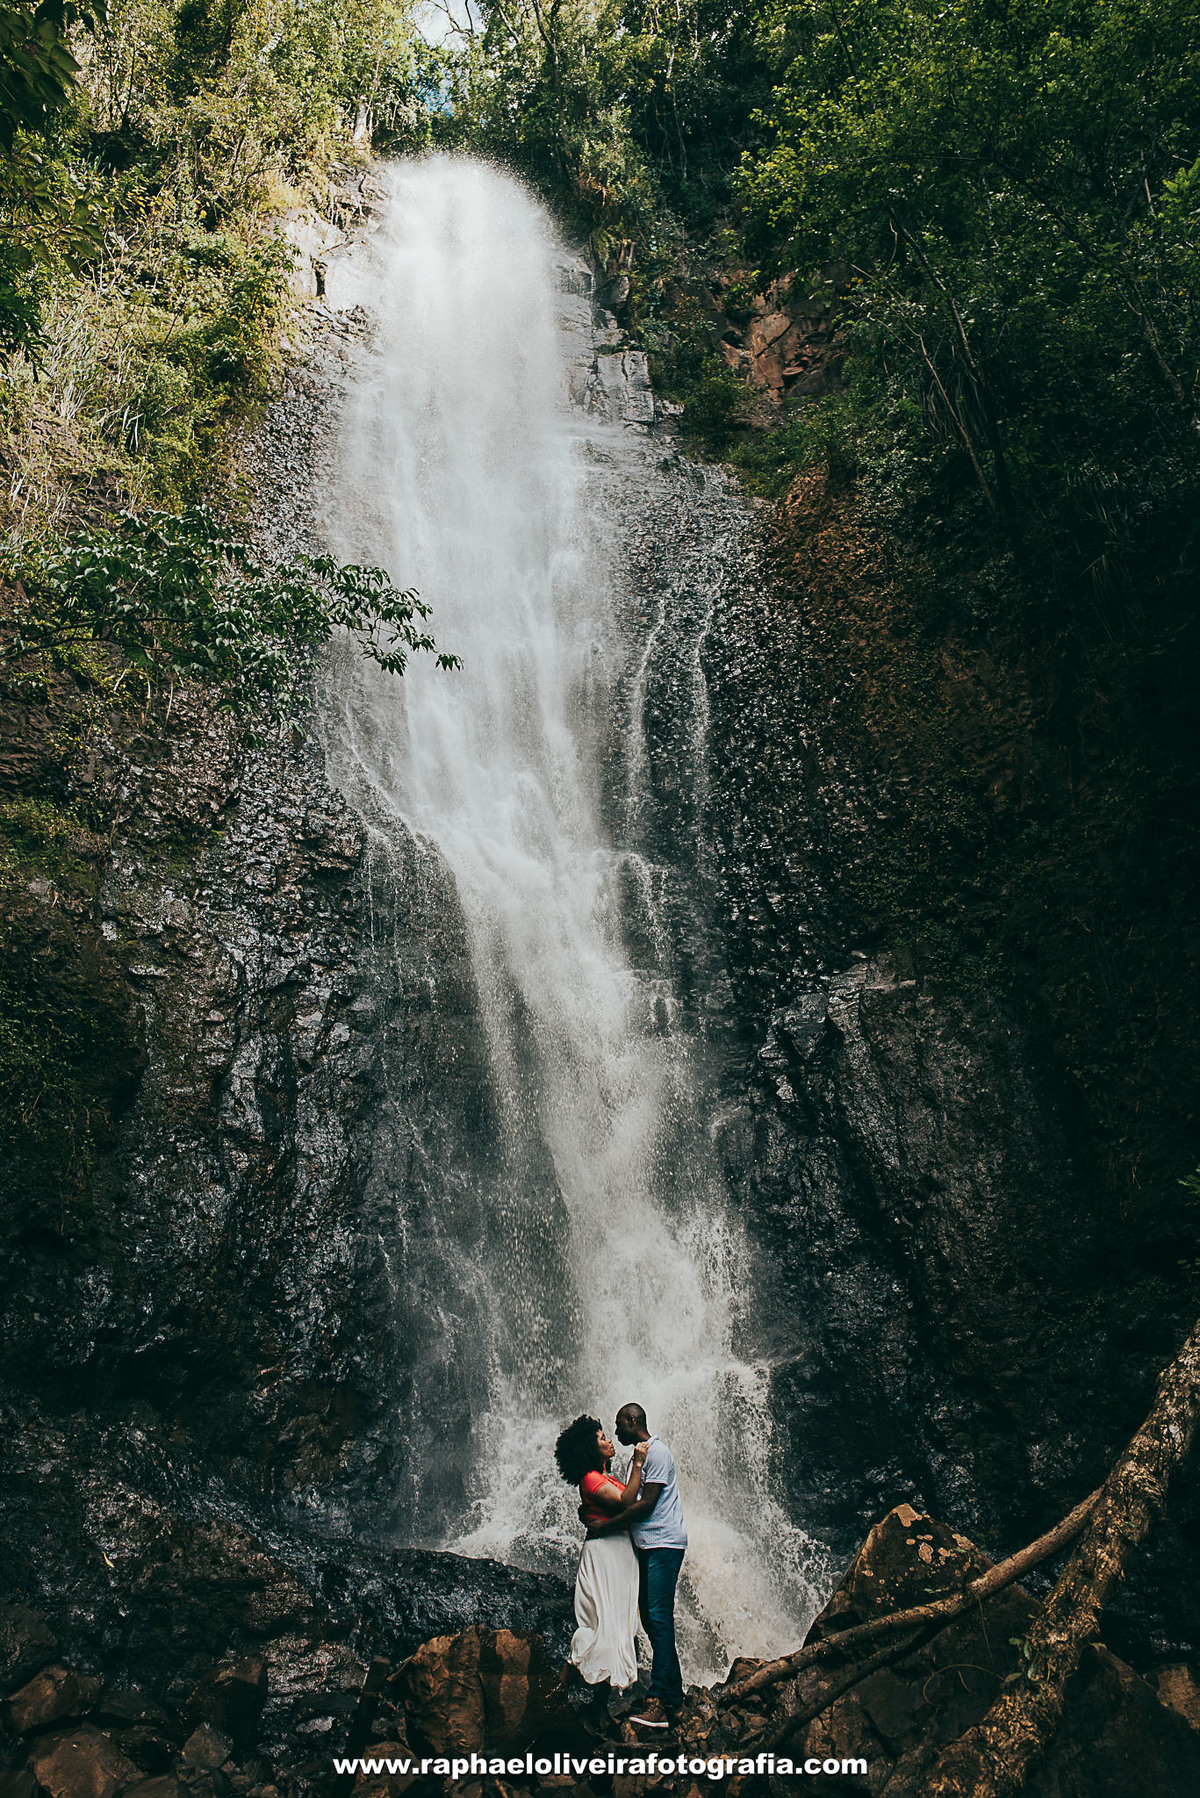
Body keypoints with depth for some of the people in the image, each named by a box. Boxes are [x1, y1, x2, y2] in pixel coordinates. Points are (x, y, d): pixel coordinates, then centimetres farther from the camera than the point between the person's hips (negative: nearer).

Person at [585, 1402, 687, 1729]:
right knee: (650, 1617, 11)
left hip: (664, 1543, -10)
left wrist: (605, 1527, -16)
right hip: (647, 1545, 10)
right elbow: (629, 1501, 20)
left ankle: (659, 1702, -12)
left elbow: (646, 1504, -19)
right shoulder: (640, 1454, 18)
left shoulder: (656, 1452, -13)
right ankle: (673, 1692, 18)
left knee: (659, 1617, -12)